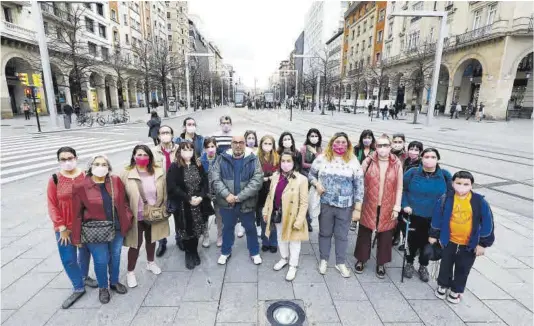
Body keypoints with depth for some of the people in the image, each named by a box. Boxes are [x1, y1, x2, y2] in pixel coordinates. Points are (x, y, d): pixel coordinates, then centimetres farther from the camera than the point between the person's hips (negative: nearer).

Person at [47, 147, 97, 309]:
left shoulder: (86, 176, -7)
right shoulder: (54, 180, -8)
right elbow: (52, 206, -6)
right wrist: (62, 227, -9)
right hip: (65, 227, 0)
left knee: (85, 252, 19)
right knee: (68, 259, 4)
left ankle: (84, 277, 43)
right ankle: (79, 288, 23)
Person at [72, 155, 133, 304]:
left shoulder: (116, 181, -4)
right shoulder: (81, 187, -11)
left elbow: (123, 202, 4)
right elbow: (77, 214, -8)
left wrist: (128, 218, 1)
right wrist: (77, 237, -5)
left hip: (117, 228, 3)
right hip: (95, 231, -3)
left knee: (115, 257, 18)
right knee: (101, 261, 9)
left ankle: (114, 282, 42)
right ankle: (103, 288, 34)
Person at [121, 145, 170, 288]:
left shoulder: (159, 172, -7)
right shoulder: (126, 174, -14)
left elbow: (164, 193, 2)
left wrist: (163, 210, 3)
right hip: (135, 216, -3)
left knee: (151, 240, 22)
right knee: (135, 244, 9)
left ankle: (150, 263, 47)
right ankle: (130, 272, 31)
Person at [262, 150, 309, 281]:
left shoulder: (301, 179, -18)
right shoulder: (276, 176, -1)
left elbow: (304, 203, -16)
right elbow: (270, 195, 8)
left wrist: (299, 221, -19)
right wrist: (266, 211, 8)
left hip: (292, 217, -5)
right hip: (278, 215, 5)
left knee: (293, 242, 13)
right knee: (281, 239, 24)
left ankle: (293, 266, 33)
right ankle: (284, 258, 47)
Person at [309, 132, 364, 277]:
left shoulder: (353, 161, -5)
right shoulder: (322, 158, -3)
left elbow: (359, 186, -4)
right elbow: (311, 174, 9)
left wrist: (357, 209, -6)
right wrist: (317, 184, -13)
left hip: (345, 206, 0)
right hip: (325, 204, 0)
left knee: (342, 235, 14)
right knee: (325, 233, 16)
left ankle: (340, 263, 33)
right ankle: (323, 260, 35)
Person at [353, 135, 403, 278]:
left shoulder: (397, 164, -3)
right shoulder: (368, 161, -6)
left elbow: (399, 188, 1)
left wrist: (396, 207, -3)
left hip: (387, 208, 1)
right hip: (369, 206, 0)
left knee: (385, 237, 13)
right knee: (364, 234, 13)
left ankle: (381, 264, 32)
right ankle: (361, 260, 33)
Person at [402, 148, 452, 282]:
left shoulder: (445, 175, -5)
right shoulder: (412, 173, -8)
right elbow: (402, 189, -1)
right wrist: (405, 205, -10)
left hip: (434, 218, 1)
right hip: (414, 215, -1)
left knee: (427, 241, 14)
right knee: (413, 240, 11)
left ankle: (423, 266, 37)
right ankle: (409, 263, 36)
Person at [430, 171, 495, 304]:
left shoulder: (479, 202, -15)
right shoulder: (445, 199, -14)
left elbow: (487, 223, -7)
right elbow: (437, 218, -3)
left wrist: (483, 243, -6)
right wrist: (433, 235, 2)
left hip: (469, 244, 0)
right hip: (449, 241, 1)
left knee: (462, 269, 17)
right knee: (446, 265, 18)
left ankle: (456, 290, 37)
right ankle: (442, 285, 39)